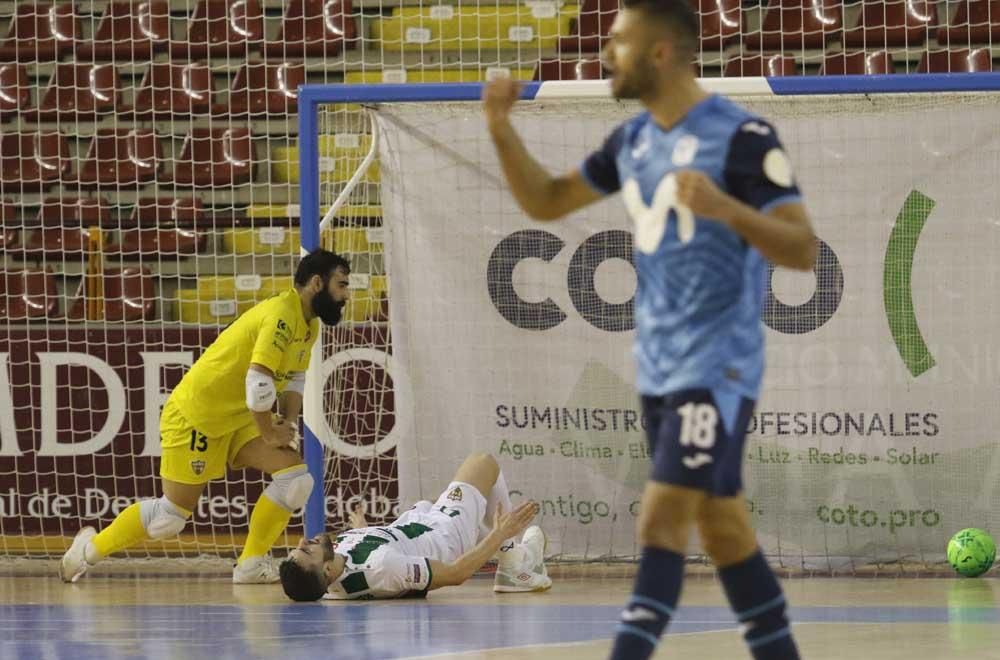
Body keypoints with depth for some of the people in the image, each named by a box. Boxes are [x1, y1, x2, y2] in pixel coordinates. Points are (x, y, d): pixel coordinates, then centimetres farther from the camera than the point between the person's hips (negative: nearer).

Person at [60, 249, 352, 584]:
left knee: (296, 478, -8)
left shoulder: (309, 324, 6)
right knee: (172, 514, -3)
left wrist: (288, 423, 4)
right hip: (195, 415, -9)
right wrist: (270, 434, -17)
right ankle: (90, 548, 18)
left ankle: (251, 565, 0)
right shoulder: (281, 315, -25)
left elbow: (294, 378, 20)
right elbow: (258, 383, -31)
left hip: (238, 418, 9)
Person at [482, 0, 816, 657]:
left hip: (717, 364, -8)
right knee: (721, 524, 12)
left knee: (661, 520, -15)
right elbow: (546, 201, 19)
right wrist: (502, 131, 3)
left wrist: (727, 208, -34)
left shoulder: (743, 136, -14)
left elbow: (804, 251, -18)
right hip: (659, 365, 8)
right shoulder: (633, 140, 9)